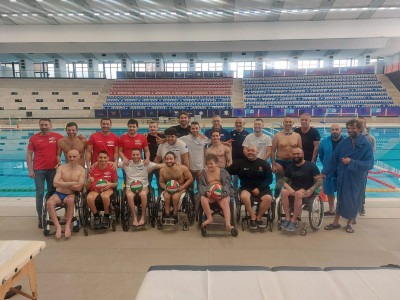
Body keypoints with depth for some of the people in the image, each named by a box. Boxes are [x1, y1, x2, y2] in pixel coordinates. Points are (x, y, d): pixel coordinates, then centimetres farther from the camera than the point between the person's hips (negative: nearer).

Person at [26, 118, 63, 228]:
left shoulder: (57, 136, 1)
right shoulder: (33, 138, 0)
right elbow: (29, 154, 1)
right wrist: (30, 170, -5)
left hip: (53, 169, 1)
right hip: (39, 170, -1)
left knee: (52, 192, 11)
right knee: (40, 193, 0)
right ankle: (40, 217, 9)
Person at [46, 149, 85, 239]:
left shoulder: (81, 170, -4)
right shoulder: (61, 167, 3)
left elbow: (78, 187, -13)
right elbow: (55, 183, -11)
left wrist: (63, 184, -9)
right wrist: (72, 183, -16)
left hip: (71, 194, -2)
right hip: (58, 193, 2)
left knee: (70, 200, -36)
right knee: (49, 202, -28)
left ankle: (68, 225, -22)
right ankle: (58, 226, -22)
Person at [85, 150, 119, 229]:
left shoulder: (111, 168, 0)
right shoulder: (93, 168, 2)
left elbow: (116, 184, 9)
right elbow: (87, 188, 4)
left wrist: (110, 184, -14)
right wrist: (89, 181, -18)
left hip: (107, 189, -1)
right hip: (94, 190, 1)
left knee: (105, 196, -37)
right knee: (89, 198, -34)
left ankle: (106, 217, -9)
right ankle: (96, 217, -7)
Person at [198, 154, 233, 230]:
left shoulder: (223, 171, 10)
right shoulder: (204, 173, 15)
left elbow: (226, 183, 2)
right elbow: (201, 185, 10)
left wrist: (223, 194, -17)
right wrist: (206, 192, -14)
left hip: (222, 193, -2)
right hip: (209, 194, 2)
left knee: (225, 202, -32)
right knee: (203, 198, -29)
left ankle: (228, 223, -39)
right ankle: (209, 218, -17)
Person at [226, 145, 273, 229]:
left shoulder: (264, 164, 5)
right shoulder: (240, 163, 5)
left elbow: (269, 179, 2)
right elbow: (227, 172, 0)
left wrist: (259, 188, -9)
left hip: (261, 188, 1)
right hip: (246, 188, 0)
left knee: (268, 198, -30)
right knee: (244, 196, -34)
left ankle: (259, 218, -6)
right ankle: (253, 217, -13)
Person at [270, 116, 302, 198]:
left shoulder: (297, 136, 5)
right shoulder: (277, 136, 0)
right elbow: (272, 151, -1)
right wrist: (273, 165, -8)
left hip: (293, 163, 2)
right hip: (280, 163, -2)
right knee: (279, 184, 3)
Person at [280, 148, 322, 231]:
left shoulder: (311, 166, -2)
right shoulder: (290, 167, 11)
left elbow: (319, 181, -6)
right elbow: (285, 181, 11)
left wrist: (309, 191, -17)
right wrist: (289, 189, -12)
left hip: (307, 191, -4)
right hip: (293, 189, 4)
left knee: (298, 193, -37)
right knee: (283, 192, -28)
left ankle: (294, 220, -28)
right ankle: (287, 218, -27)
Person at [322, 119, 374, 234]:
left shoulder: (366, 145, -12)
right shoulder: (343, 143, -3)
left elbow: (369, 164, -17)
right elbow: (333, 159, 2)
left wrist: (351, 162, -22)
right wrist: (325, 172, 1)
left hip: (357, 179, -2)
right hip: (343, 177, 2)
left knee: (354, 201, 10)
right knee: (341, 199, 12)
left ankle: (350, 223, 33)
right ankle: (336, 222, 26)